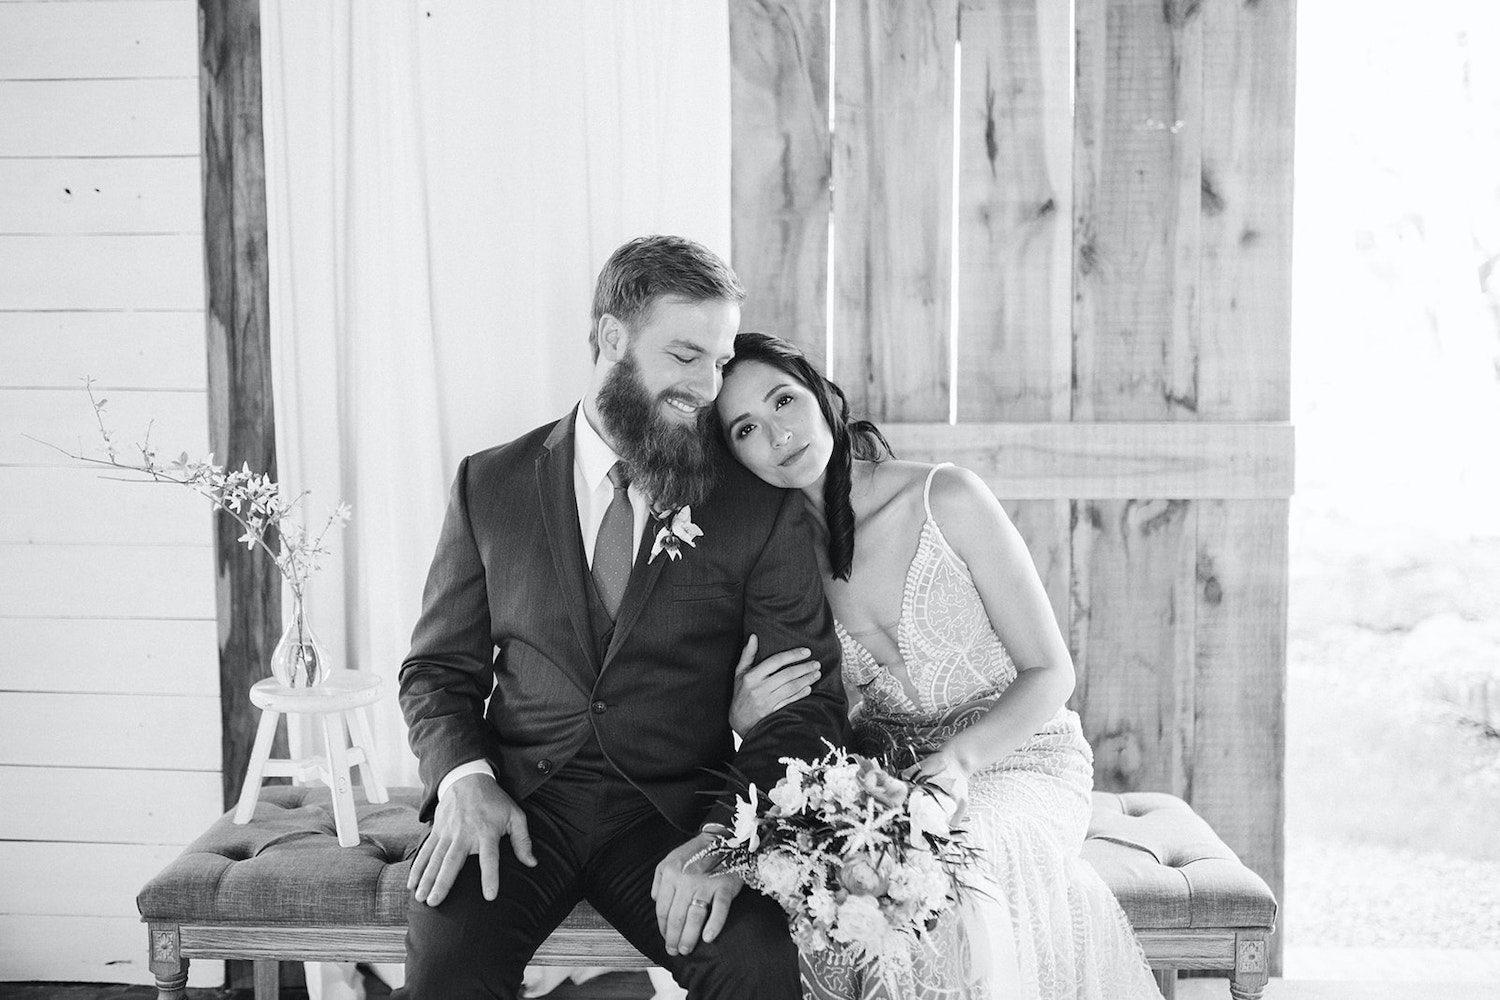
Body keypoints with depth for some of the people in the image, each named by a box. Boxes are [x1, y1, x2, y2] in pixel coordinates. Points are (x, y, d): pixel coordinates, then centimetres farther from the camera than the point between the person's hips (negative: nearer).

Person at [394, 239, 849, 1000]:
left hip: (673, 810, 0)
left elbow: (809, 701, -2)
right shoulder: (489, 485, 7)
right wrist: (463, 779, -11)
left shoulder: (761, 509, 2)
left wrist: (729, 831, -19)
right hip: (517, 801, 1)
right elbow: (438, 669, 11)